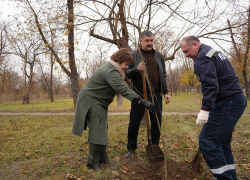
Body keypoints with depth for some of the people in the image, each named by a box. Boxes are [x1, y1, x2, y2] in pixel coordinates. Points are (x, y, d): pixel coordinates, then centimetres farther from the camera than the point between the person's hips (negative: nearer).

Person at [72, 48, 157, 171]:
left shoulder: (111, 69, 10)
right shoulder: (111, 72, -25)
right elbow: (124, 90, -35)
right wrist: (144, 102, -38)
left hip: (99, 103, 11)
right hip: (91, 102, -11)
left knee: (102, 130, 12)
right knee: (97, 131, -10)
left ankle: (102, 158, 21)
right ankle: (93, 162, 0)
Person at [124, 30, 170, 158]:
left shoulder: (159, 56, 14)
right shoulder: (134, 55, 5)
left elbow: (163, 75, 16)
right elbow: (127, 73, 1)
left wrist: (166, 92, 10)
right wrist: (136, 69, -19)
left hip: (156, 95, 3)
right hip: (139, 94, -2)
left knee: (156, 122, 8)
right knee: (134, 122, 3)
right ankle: (131, 148, 20)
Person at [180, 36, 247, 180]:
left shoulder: (203, 58, -12)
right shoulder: (213, 52, 20)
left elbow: (210, 85, -26)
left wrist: (205, 109, -31)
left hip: (227, 104, -11)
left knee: (207, 140, -8)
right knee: (222, 142, 17)